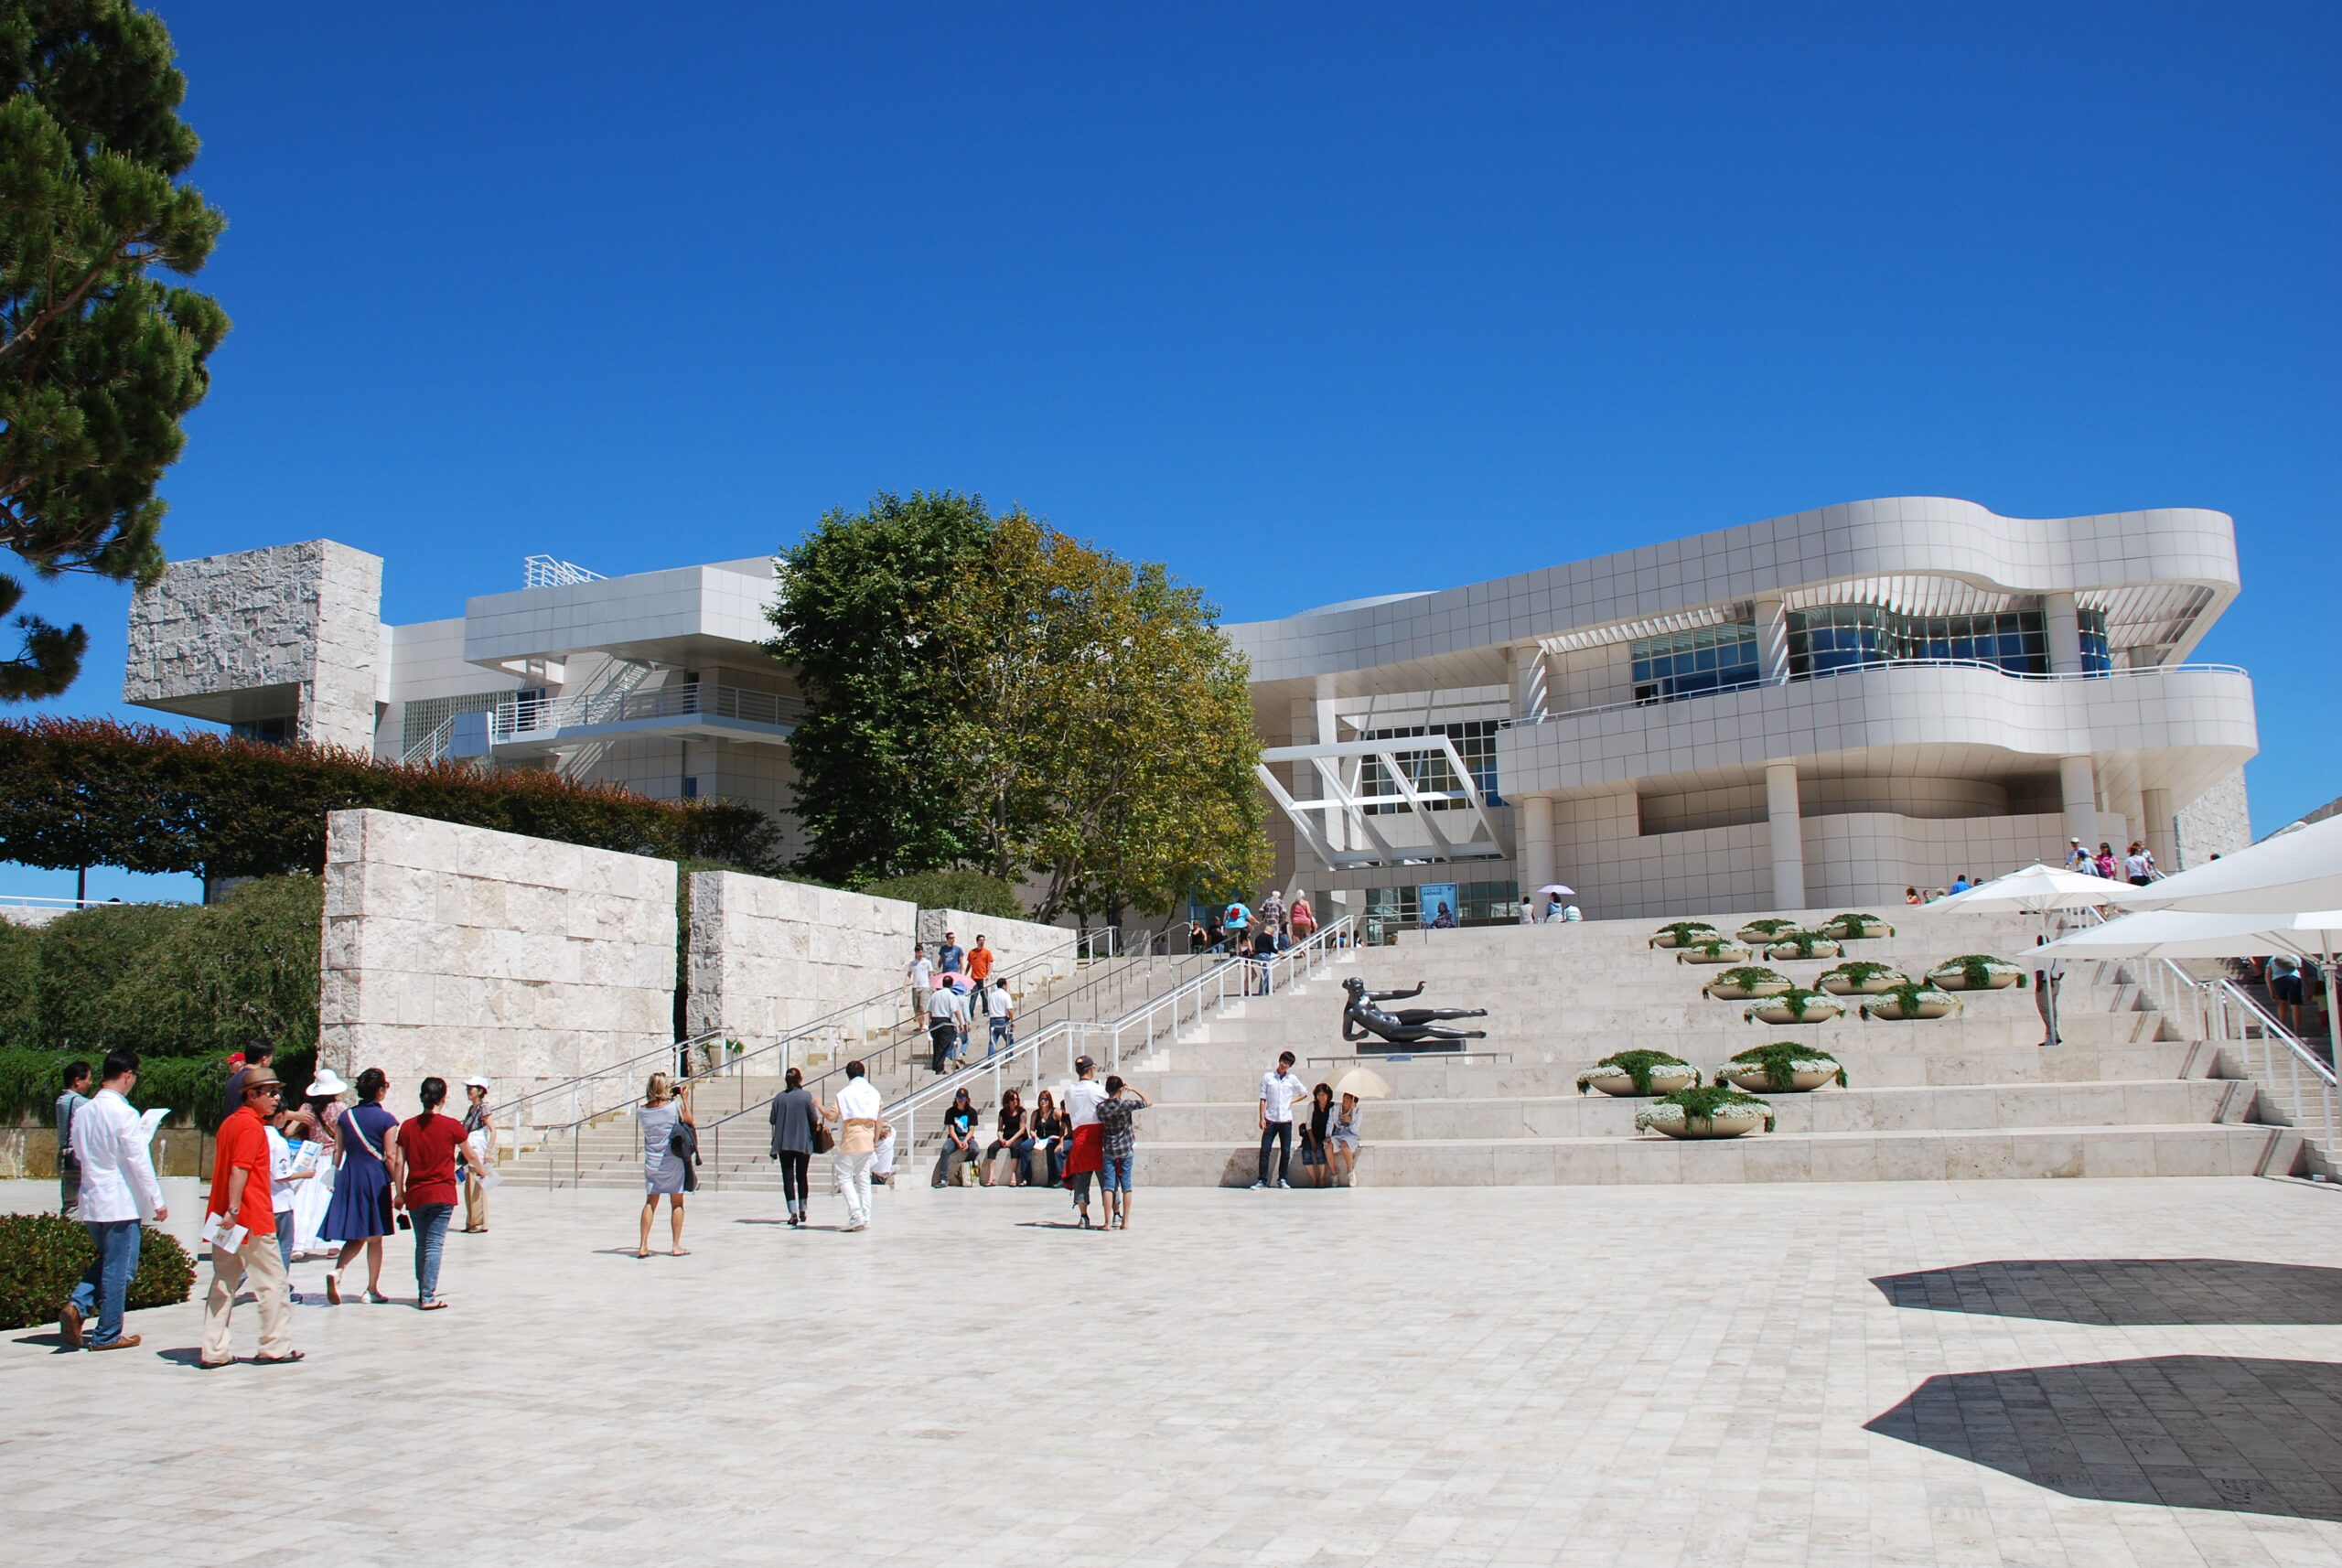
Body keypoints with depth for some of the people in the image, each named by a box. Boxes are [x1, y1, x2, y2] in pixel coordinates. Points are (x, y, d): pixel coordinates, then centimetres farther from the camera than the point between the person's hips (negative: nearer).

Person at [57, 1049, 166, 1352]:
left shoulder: (82, 1112, 5)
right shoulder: (124, 1114, -16)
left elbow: (78, 1155, 17)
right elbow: (140, 1162, -16)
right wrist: (157, 1201, -9)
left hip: (90, 1202, 7)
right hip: (120, 1203, -7)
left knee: (107, 1261, 24)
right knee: (119, 1268, 4)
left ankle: (77, 1306, 4)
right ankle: (107, 1335, 10)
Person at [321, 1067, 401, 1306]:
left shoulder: (345, 1116, 5)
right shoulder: (386, 1120, -8)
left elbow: (338, 1152, 8)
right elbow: (390, 1157, -10)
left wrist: (336, 1179, 19)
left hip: (348, 1178, 4)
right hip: (375, 1179, -4)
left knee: (355, 1236, 12)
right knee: (374, 1237, 7)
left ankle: (337, 1271, -14)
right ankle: (372, 1290, 13)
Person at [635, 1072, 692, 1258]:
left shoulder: (641, 1111, -3)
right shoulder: (674, 1106, -13)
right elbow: (689, 1122, 0)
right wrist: (684, 1098, 6)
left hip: (651, 1162, 3)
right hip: (673, 1162, -3)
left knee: (650, 1202, 11)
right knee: (677, 1204, 7)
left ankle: (643, 1246, 7)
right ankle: (675, 1246, 8)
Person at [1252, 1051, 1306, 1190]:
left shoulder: (1292, 1079, 8)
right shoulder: (1267, 1077, 4)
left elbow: (1304, 1093, 20)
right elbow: (1263, 1099, 3)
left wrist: (1292, 1101, 4)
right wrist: (1262, 1118, -4)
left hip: (1286, 1120, 2)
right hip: (1270, 1120, -1)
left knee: (1286, 1151, 3)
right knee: (1264, 1150, -7)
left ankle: (1282, 1179, 14)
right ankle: (1262, 1180, -3)